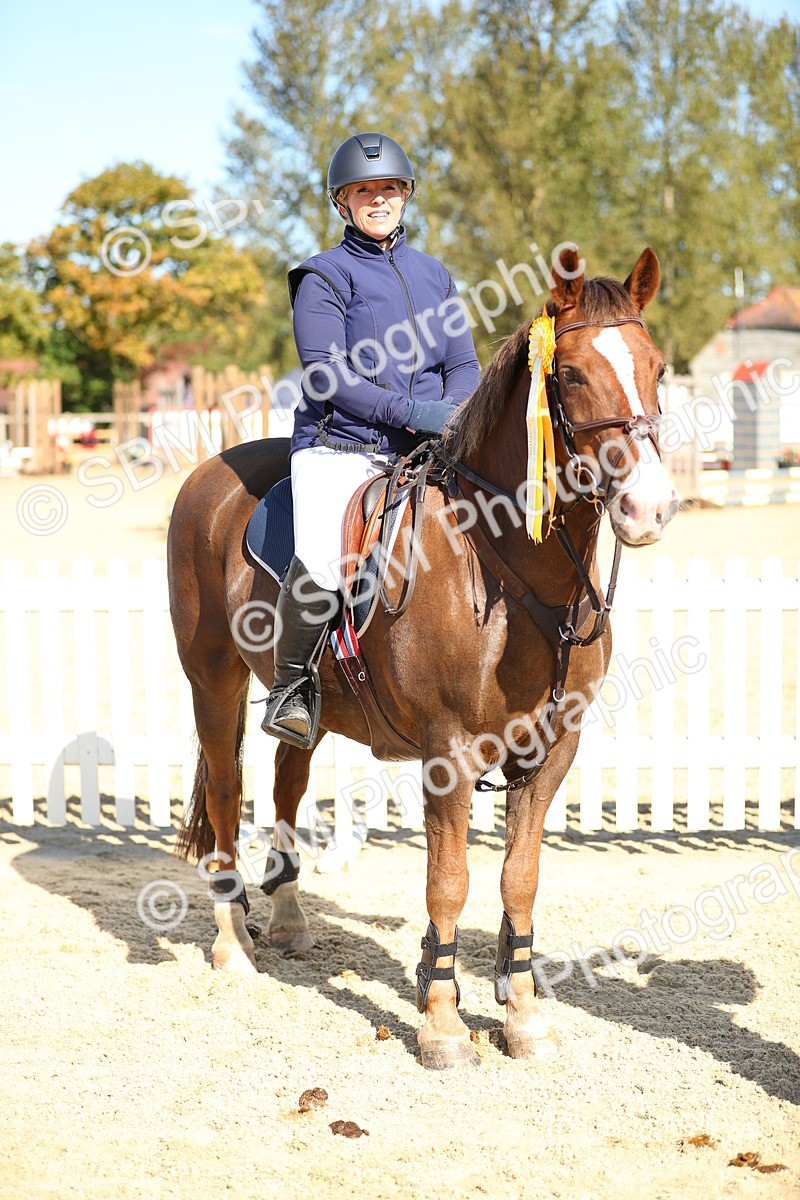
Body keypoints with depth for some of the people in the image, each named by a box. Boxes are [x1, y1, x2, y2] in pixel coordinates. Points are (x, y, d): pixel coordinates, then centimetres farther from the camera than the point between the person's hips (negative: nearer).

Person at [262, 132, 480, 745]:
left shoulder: (435, 275, 18)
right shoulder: (325, 274, 2)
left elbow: (464, 365, 15)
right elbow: (325, 372, -8)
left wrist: (450, 416, -8)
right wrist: (409, 411, -18)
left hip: (424, 452, 5)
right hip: (340, 446, -5)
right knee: (322, 562, -30)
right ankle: (290, 683, -5)